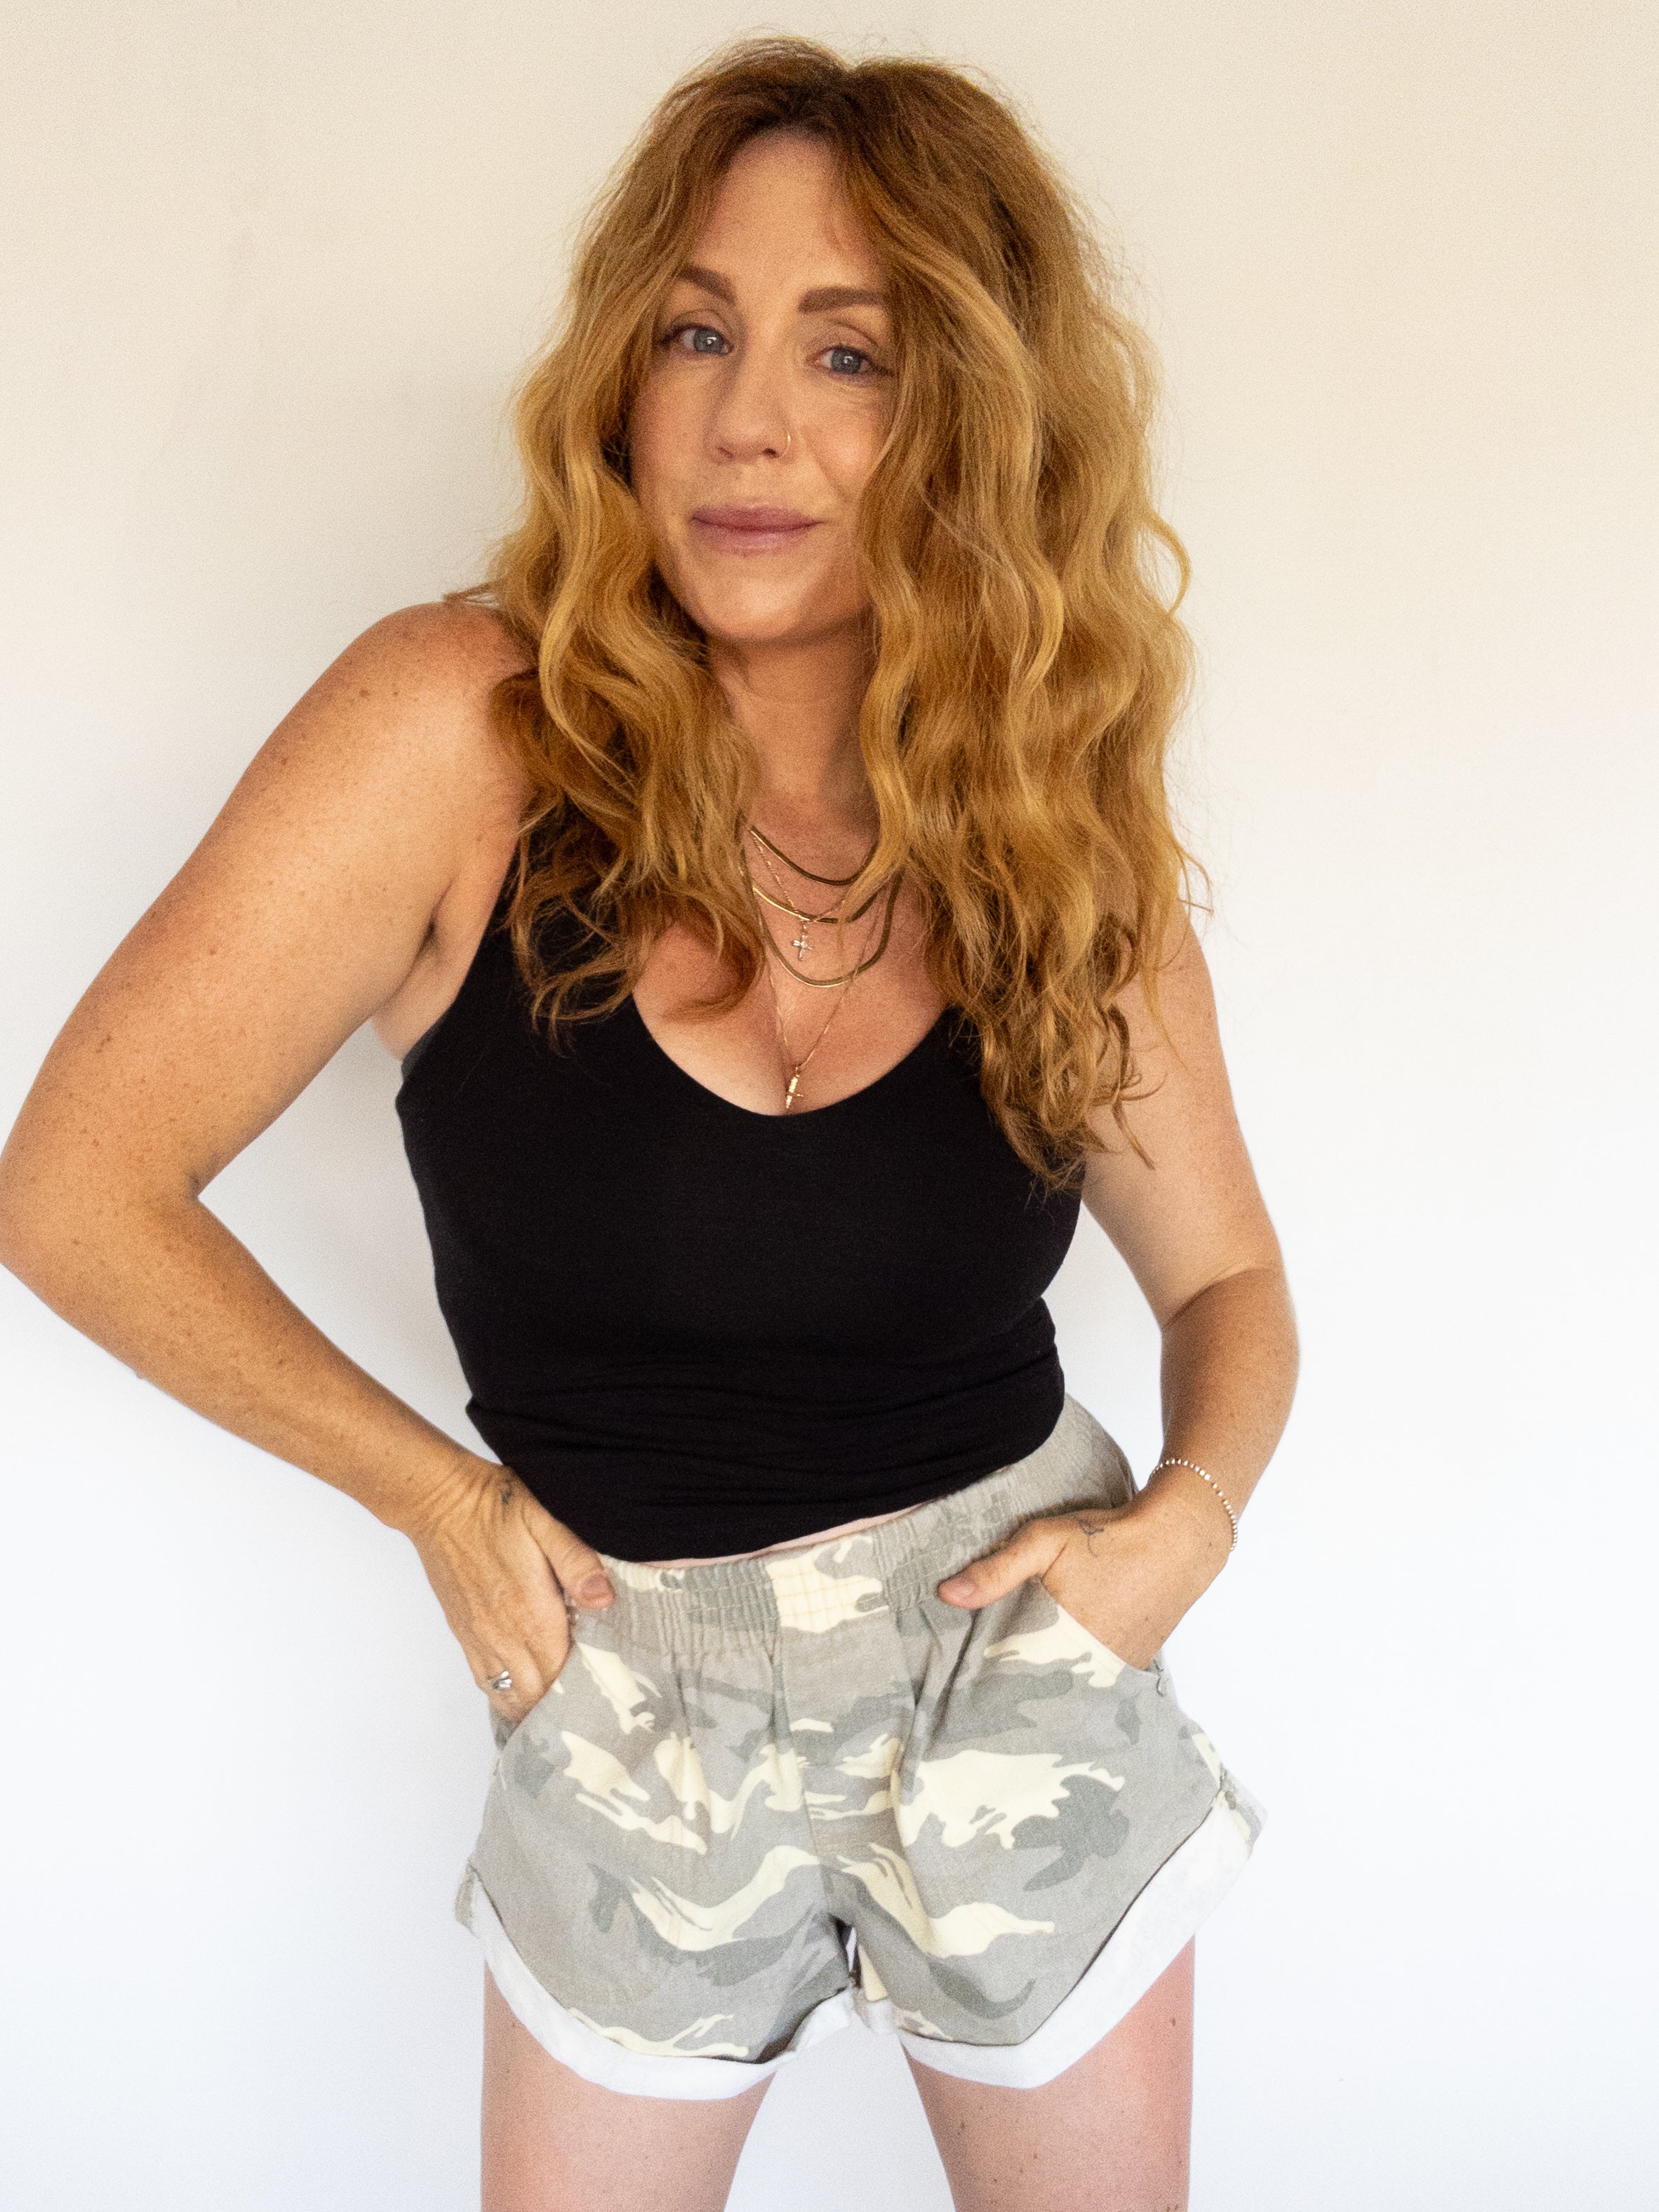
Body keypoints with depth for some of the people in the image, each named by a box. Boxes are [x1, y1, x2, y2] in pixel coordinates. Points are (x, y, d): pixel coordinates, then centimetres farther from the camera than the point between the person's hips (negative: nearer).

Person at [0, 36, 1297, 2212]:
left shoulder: (1065, 852, -9)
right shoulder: (464, 734, -18)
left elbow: (1227, 1276, 6)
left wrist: (1197, 1506, -13)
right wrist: (439, 1494, -9)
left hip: (1026, 1663, 2)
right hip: (636, 1689, -1)